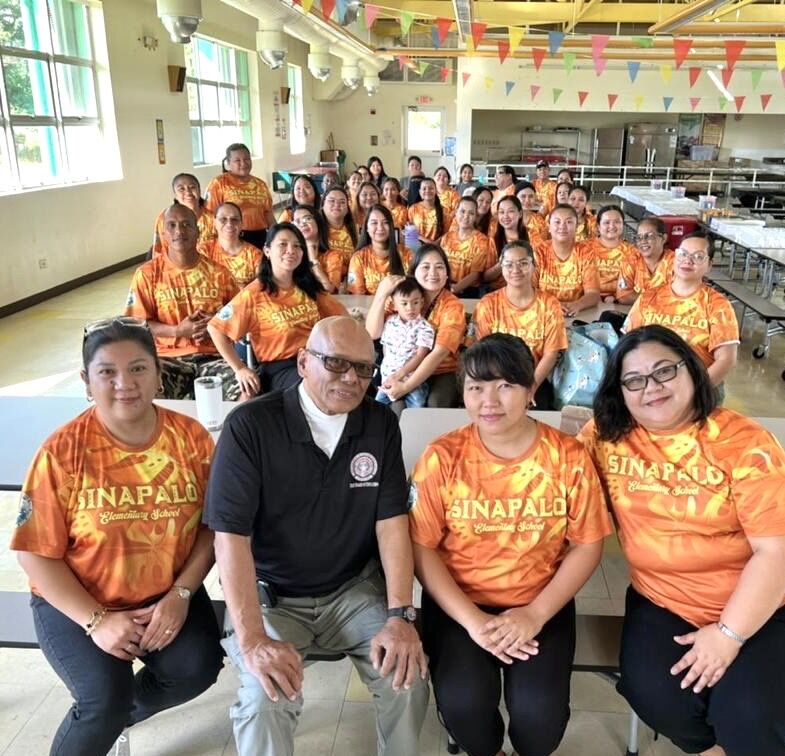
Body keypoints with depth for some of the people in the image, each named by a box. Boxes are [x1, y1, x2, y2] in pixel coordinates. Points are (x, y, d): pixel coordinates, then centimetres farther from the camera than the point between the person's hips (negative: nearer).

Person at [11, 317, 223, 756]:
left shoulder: (191, 437, -10)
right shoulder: (63, 452, -16)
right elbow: (36, 555, -11)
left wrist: (181, 593, -15)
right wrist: (96, 620, -18)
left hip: (168, 594, 3)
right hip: (77, 603, -2)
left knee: (198, 668, -18)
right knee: (106, 701, -22)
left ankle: (120, 716, 14)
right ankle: (102, 719, 15)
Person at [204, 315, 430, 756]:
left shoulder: (382, 425, -3)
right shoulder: (250, 426, -15)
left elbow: (391, 521, -4)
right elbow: (231, 536, -18)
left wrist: (400, 615, -15)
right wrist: (252, 640, -26)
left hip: (356, 590, 3)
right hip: (271, 595, -2)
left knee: (408, 673, -18)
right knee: (266, 700, -26)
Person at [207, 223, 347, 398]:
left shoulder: (308, 287, 12)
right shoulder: (254, 294, -5)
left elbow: (340, 314, 22)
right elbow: (215, 328, -4)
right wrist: (240, 369, -5)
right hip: (280, 368, -5)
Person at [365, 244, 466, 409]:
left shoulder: (452, 306, -9)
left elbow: (440, 352, -21)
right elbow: (373, 333, -12)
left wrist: (406, 386, -29)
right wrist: (381, 293, -23)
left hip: (442, 372, -1)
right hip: (401, 371, 2)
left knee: (436, 404, -30)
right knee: (396, 407, -25)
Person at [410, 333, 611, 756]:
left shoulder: (568, 457, -7)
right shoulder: (442, 457, -9)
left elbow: (587, 546, -2)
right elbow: (421, 548, -7)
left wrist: (535, 614, -13)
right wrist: (472, 619, -16)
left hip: (541, 604, 1)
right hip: (458, 604, 0)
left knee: (540, 709, -19)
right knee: (463, 702, -21)